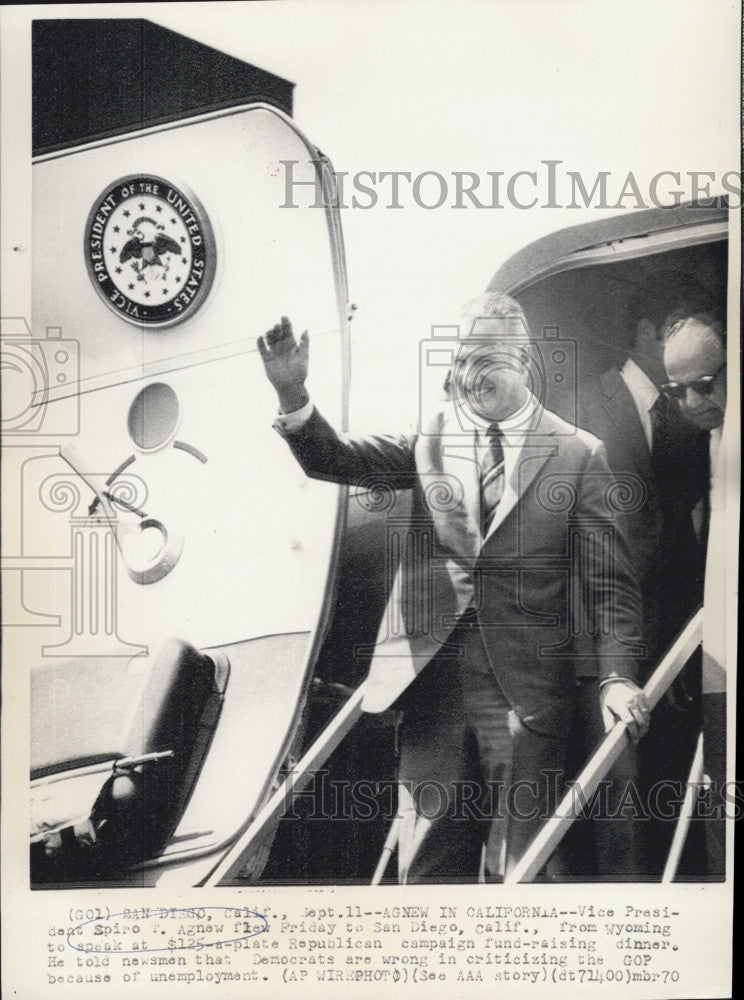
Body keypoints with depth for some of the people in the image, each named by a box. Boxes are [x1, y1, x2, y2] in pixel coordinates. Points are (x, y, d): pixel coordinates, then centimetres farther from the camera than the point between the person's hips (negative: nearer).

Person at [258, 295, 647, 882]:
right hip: (432, 679, 2)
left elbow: (612, 581, 0)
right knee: (431, 851, 15)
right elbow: (334, 459, -7)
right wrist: (293, 396, -24)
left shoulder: (577, 453, 1)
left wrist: (617, 675, -11)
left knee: (517, 862, 9)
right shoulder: (429, 436, 5)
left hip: (526, 688, -1)